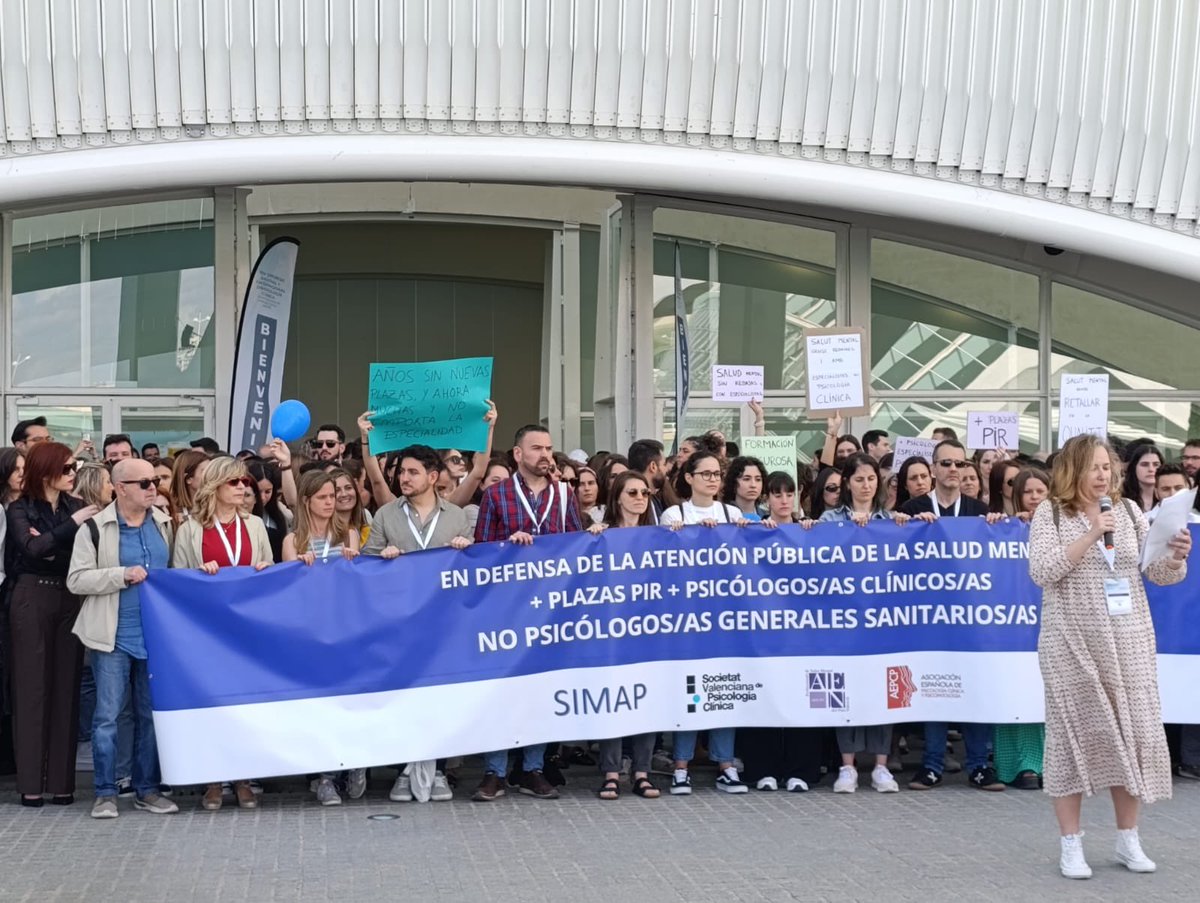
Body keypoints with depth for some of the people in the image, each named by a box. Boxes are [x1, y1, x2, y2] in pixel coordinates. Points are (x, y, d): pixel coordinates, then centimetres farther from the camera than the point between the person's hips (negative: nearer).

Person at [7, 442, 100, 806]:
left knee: (66, 687, 3)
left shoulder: (77, 506, 8)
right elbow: (31, 548, -18)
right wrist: (73, 524, -20)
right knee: (32, 687, 0)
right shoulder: (20, 509, -1)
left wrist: (49, 542, -15)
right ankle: (30, 781, 3)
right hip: (32, 600, -3)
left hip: (70, 600, 3)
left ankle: (62, 780, 7)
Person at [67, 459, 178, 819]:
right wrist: (122, 575, -17)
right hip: (113, 638, -4)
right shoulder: (95, 528, -4)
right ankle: (105, 793, 7)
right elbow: (76, 580, -9)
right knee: (107, 716, -1)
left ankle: (147, 789, 17)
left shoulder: (164, 524, 9)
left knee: (151, 715, 9)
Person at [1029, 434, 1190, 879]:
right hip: (1072, 644, -4)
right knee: (1074, 734, 1)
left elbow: (1158, 574, 7)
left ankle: (1128, 839, 18)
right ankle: (1071, 845, 10)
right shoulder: (1050, 513, -3)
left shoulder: (1129, 510, 7)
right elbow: (1041, 571, -15)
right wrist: (1091, 535, -19)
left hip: (1129, 642, 4)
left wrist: (1176, 558, -15)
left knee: (1133, 733, 5)